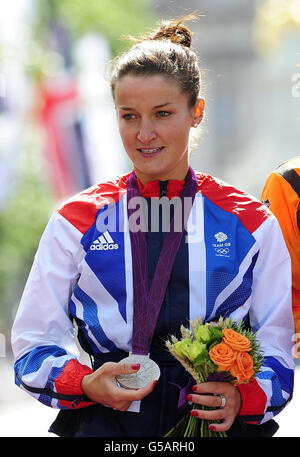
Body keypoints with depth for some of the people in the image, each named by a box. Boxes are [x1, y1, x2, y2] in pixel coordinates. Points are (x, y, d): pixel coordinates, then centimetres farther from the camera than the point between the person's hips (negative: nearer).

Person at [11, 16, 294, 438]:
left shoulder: (251, 223, 13)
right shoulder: (78, 220, 13)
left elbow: (276, 347, 12)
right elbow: (35, 342, 11)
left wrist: (241, 397, -9)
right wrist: (87, 384, -9)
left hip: (216, 423, 1)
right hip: (104, 423, 0)